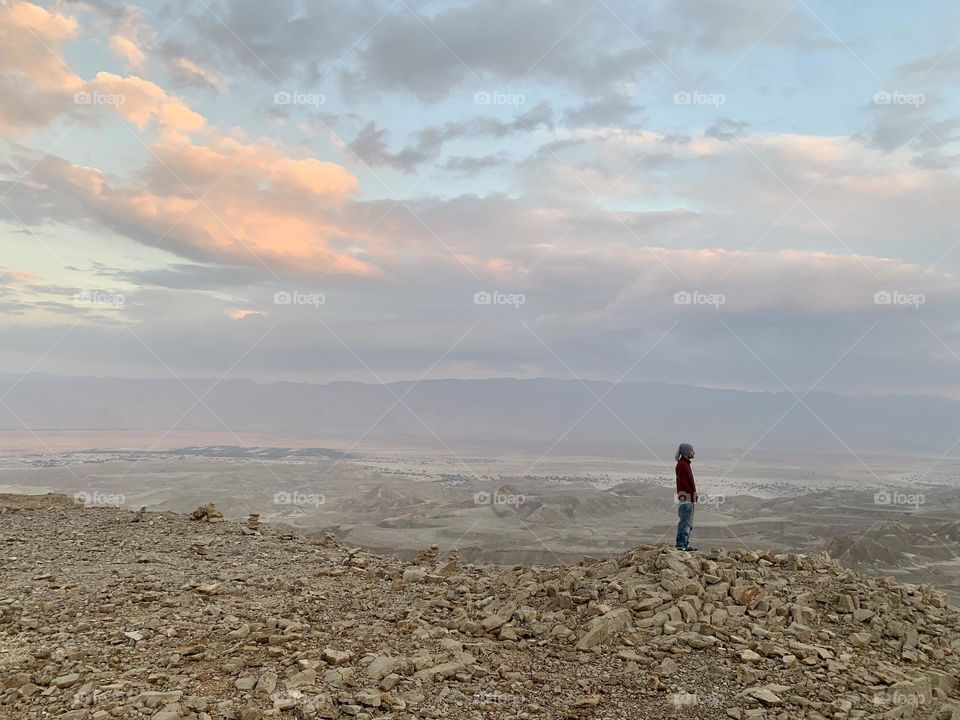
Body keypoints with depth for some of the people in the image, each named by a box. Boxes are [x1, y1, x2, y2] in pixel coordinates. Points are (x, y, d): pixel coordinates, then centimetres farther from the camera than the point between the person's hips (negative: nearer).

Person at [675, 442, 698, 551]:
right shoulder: (681, 464, -14)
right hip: (685, 496, -10)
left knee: (689, 523, 13)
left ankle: (685, 545, 17)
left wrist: (693, 495, 17)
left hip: (689, 497, 10)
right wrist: (691, 495, -19)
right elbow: (683, 482, -19)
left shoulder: (686, 464, 17)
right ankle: (681, 545, -7)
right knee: (685, 522, -9)